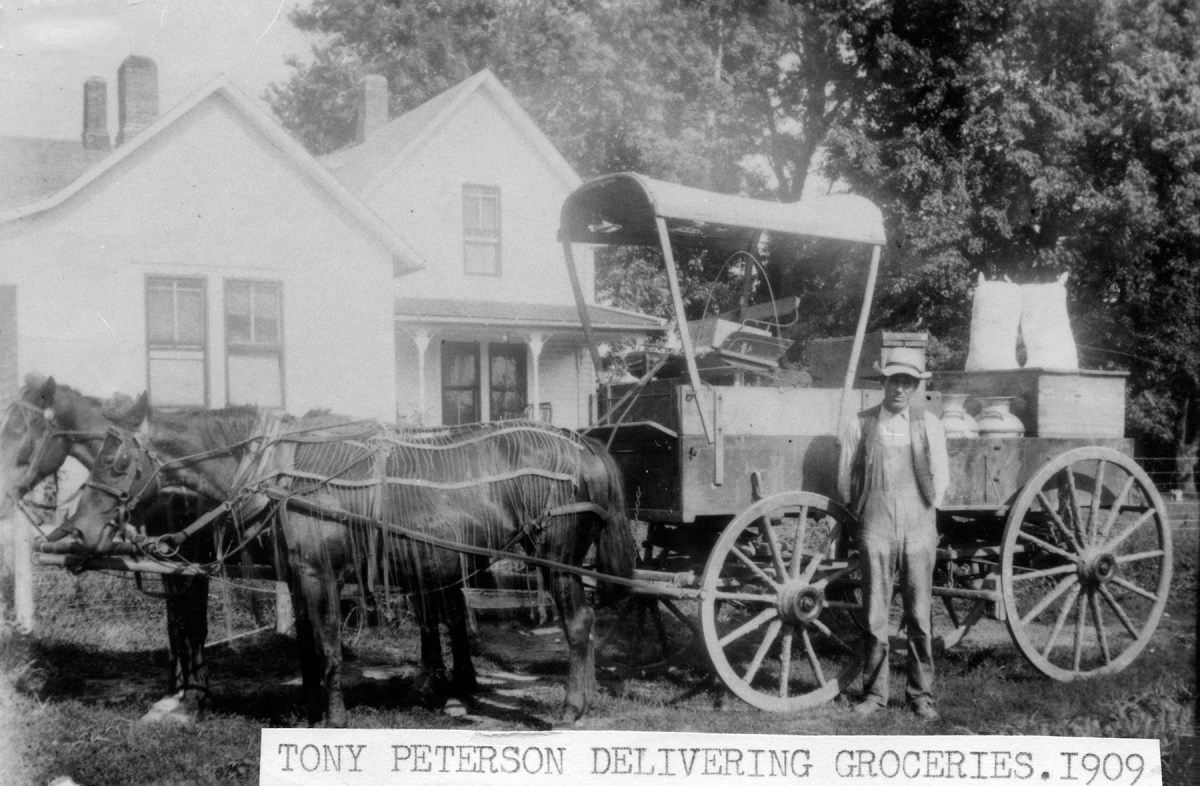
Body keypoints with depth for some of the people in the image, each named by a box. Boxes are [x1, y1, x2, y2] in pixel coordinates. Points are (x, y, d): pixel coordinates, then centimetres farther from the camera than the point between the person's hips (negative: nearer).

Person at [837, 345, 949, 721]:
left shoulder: (929, 425, 4)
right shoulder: (860, 425, 1)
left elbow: (940, 478, 12)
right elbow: (845, 479, 8)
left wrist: (923, 514, 12)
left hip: (919, 531, 1)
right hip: (875, 532, -1)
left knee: (920, 617, 4)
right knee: (874, 616, 2)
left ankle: (921, 694, 14)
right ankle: (874, 692, 13)